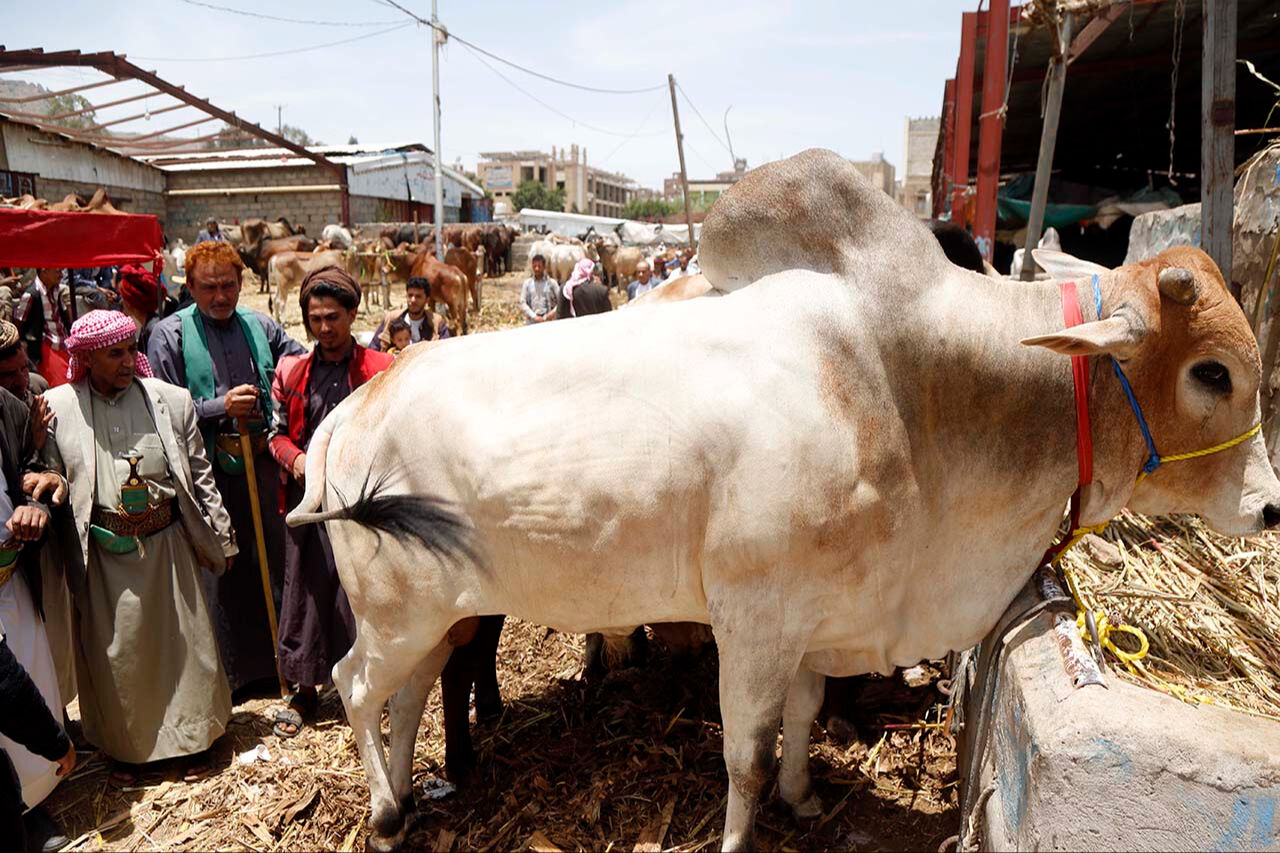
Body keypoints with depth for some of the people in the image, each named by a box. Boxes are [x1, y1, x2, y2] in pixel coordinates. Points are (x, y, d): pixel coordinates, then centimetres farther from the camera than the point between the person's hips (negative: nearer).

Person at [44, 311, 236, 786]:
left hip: (165, 543, 0)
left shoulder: (172, 400, -3)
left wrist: (222, 539, 5)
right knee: (115, 651, 11)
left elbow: (200, 476, 3)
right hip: (101, 551, 0)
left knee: (183, 640, 9)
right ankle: (126, 747, 33)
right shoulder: (57, 407, -5)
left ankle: (193, 738, 29)